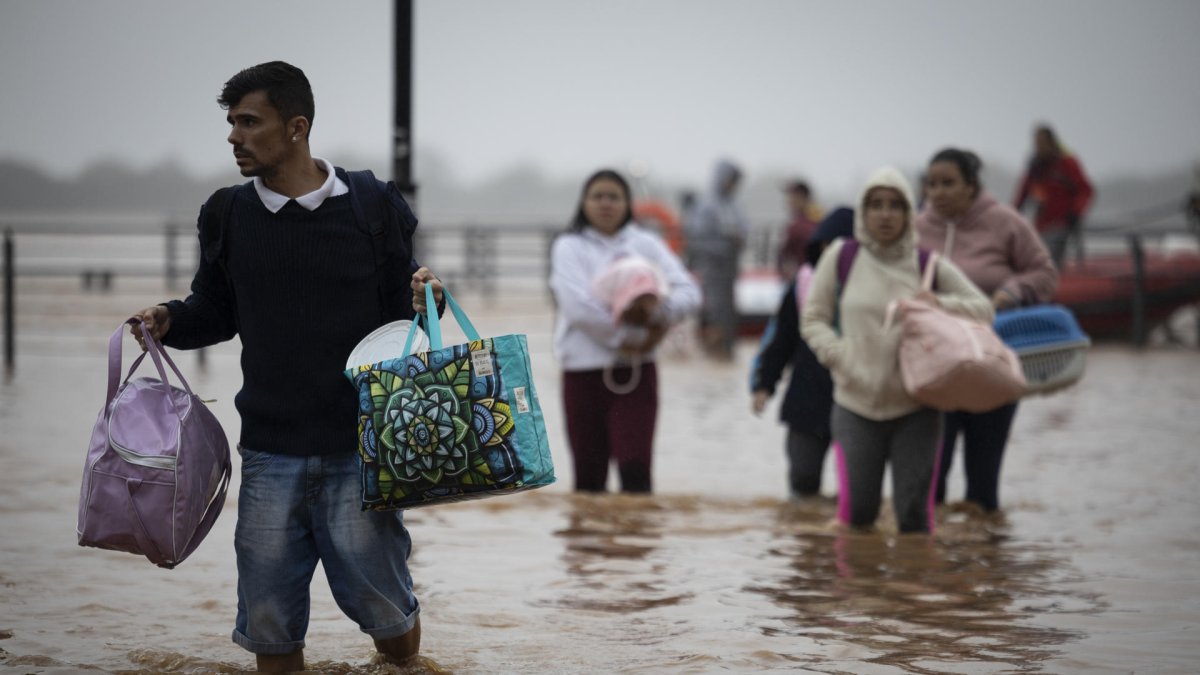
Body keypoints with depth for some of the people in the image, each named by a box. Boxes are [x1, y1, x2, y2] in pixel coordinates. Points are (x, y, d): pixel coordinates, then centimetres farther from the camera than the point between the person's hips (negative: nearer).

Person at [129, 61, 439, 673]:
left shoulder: (373, 207, -1)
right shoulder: (229, 216, 6)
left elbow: (398, 310, 8)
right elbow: (215, 312, 17)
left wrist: (423, 300, -13)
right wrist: (168, 321, -2)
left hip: (360, 448, -2)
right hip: (269, 454, 2)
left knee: (384, 612, 0)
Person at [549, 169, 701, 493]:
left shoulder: (646, 244, 9)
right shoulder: (569, 247, 2)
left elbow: (688, 291, -3)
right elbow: (578, 305, -14)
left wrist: (661, 310, -23)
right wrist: (624, 335, -17)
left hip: (636, 368, 1)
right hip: (584, 369, -1)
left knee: (635, 466, -11)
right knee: (589, 474, 6)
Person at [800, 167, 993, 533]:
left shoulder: (929, 265, 4)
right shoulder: (841, 257, 3)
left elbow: (983, 309, 11)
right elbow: (813, 319, 6)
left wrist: (941, 304, -9)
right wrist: (841, 358, -11)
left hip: (916, 409, 0)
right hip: (856, 405, 0)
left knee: (914, 513, -4)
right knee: (857, 512, -5)